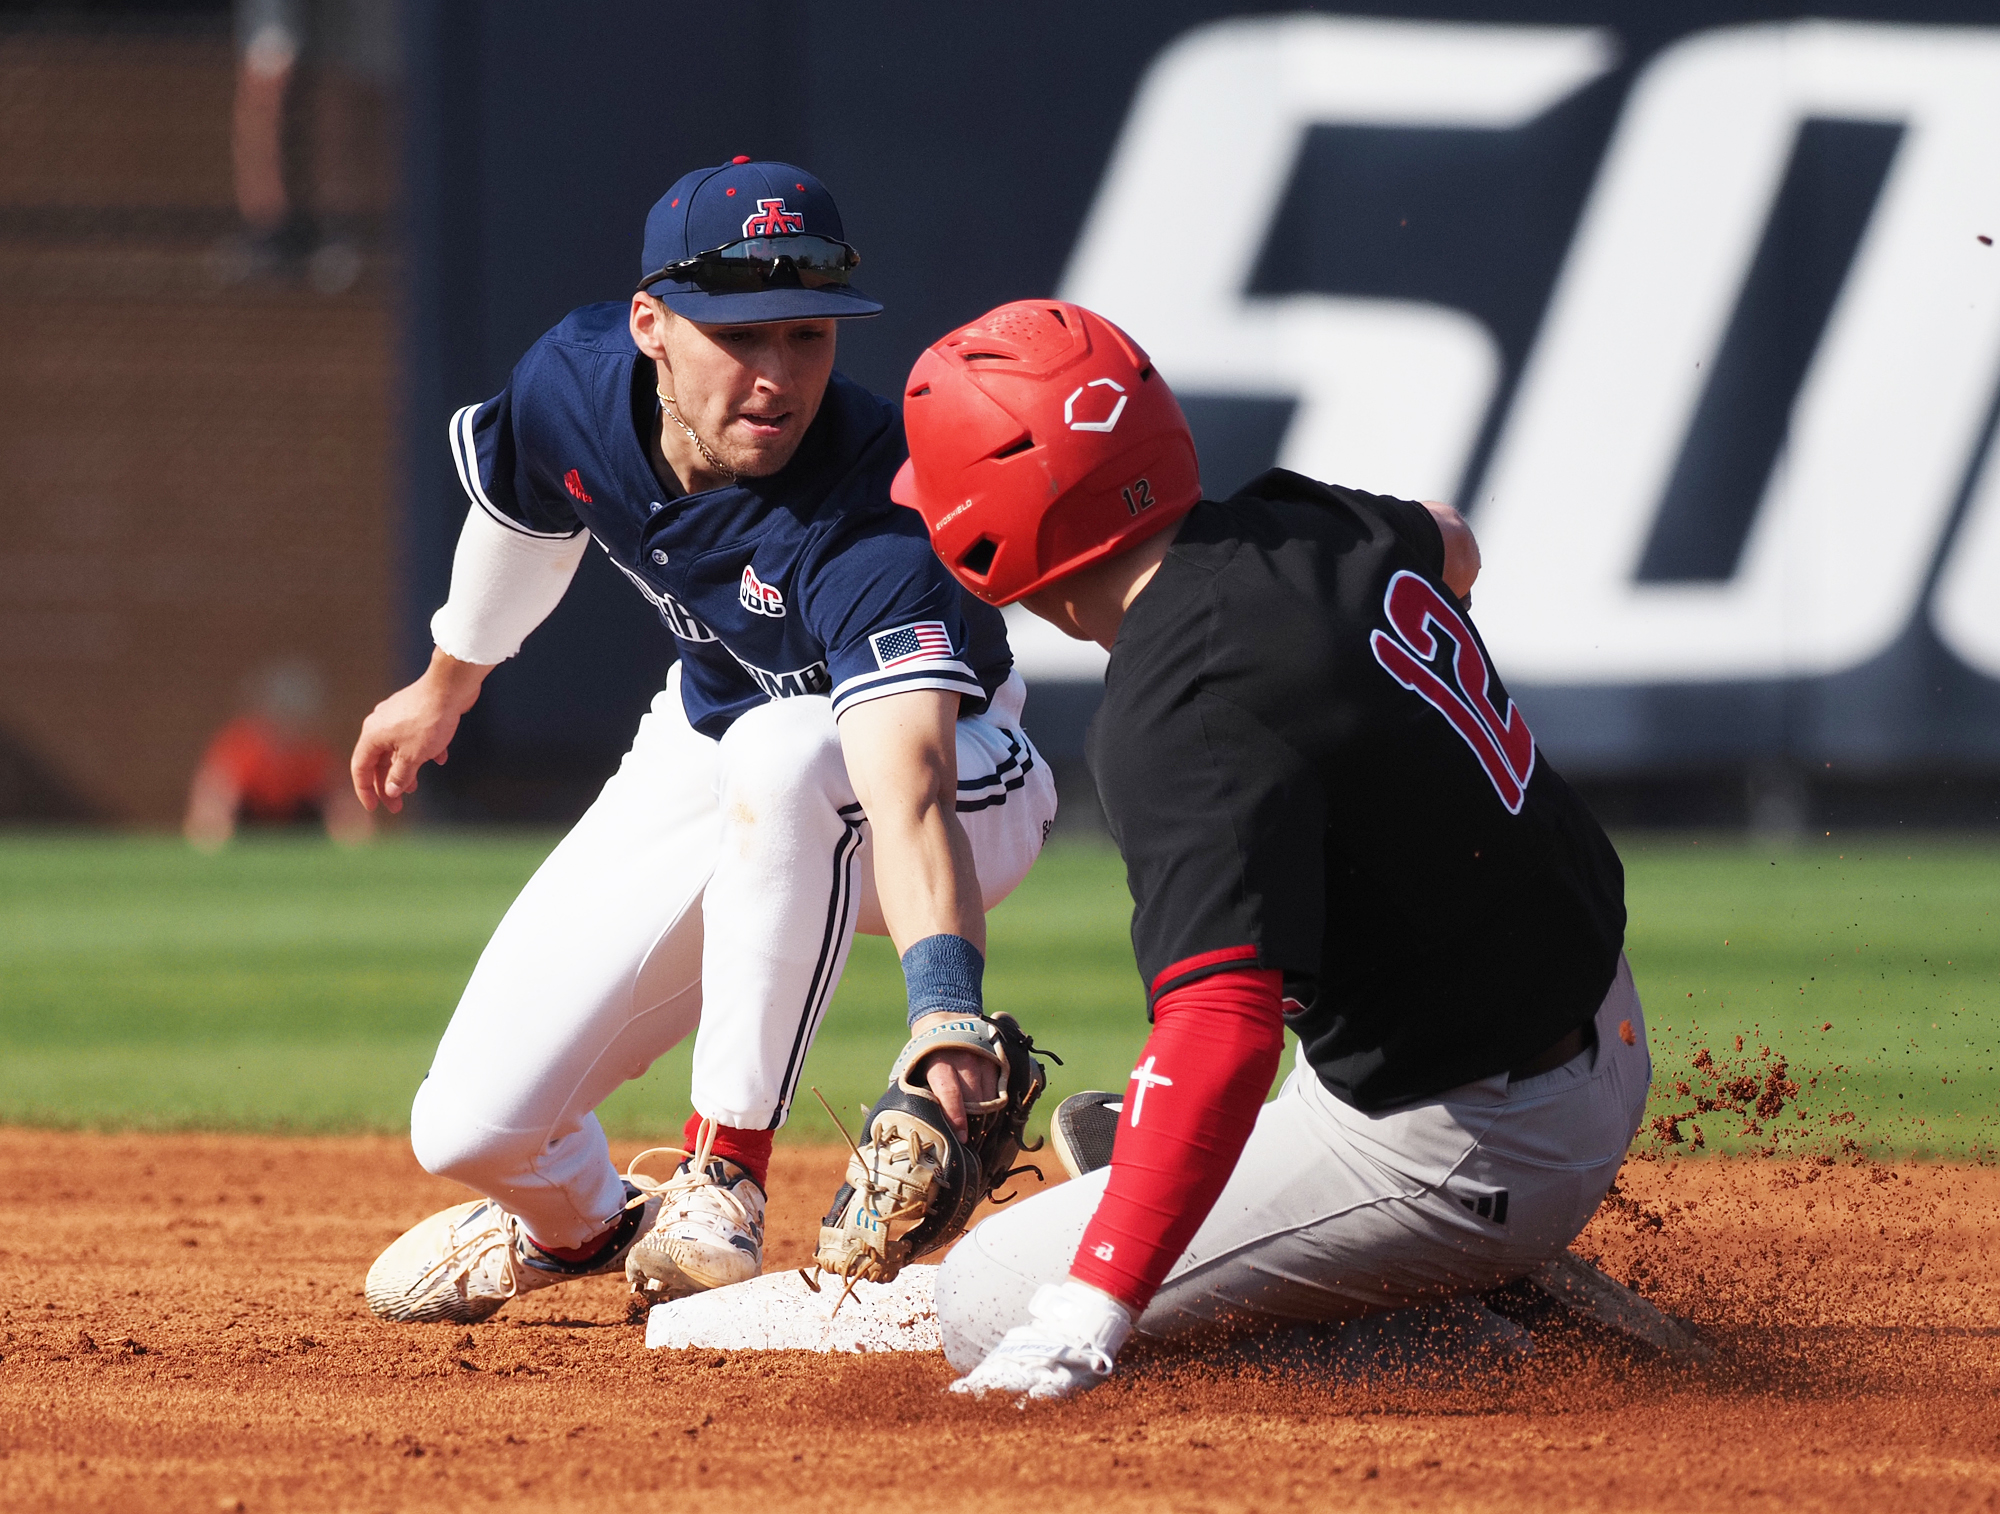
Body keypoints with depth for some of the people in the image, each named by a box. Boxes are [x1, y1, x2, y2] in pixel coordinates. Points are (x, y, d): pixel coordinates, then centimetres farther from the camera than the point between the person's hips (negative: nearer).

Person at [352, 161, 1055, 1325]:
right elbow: (522, 511, 5)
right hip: (703, 750, 5)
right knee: (473, 1129, -7)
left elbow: (908, 787, -53)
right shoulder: (574, 385, -21)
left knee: (782, 751, -42)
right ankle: (579, 1222, 32)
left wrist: (944, 1003, -69)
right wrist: (448, 685, 22)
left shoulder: (879, 516, -38)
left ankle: (722, 1176, -26)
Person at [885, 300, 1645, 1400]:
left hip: (1471, 1163, -9)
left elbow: (1220, 1029, -41)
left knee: (987, 1309, -5)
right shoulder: (1316, 526, -3)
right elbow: (1450, 548, 25)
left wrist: (1087, 1318, -46)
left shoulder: (1178, 724, -29)